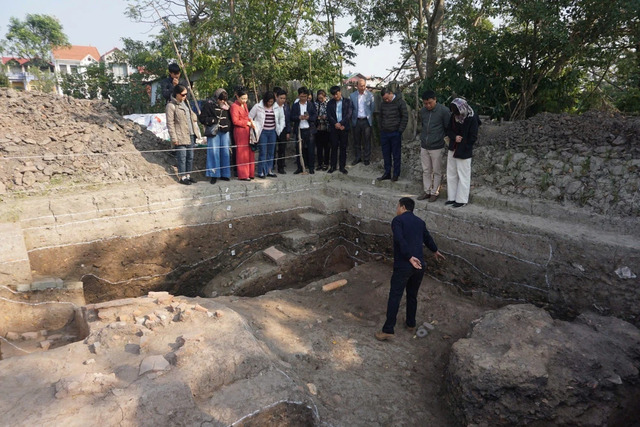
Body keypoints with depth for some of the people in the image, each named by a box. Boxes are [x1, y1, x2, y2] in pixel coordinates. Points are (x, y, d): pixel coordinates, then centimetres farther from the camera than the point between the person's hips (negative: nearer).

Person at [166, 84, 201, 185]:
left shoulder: (186, 102, 15)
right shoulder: (171, 106, -9)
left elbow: (192, 115, 25)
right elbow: (170, 124, -12)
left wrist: (196, 131, 17)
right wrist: (174, 138, -15)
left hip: (191, 135, 8)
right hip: (181, 137, -8)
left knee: (190, 157, 11)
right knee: (182, 157, -4)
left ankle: (188, 175, 21)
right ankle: (182, 177, 6)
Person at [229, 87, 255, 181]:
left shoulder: (244, 105, 15)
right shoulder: (234, 106, -10)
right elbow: (235, 121, -14)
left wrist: (250, 121, 4)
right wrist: (247, 123, -10)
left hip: (247, 131, 8)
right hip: (240, 132, -8)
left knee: (249, 152, 8)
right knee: (242, 153, -3)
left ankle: (249, 173, 16)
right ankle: (243, 175, 3)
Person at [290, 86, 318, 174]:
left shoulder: (311, 105, 9)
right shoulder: (295, 106, 9)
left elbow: (315, 116, 4)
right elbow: (292, 117, 3)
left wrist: (308, 118, -15)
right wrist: (299, 117, -15)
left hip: (309, 130, 0)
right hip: (299, 130, 1)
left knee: (310, 149, 0)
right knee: (299, 149, 3)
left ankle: (311, 167, 9)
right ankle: (300, 167, 12)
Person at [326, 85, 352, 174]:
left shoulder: (347, 102, 5)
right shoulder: (330, 103, 10)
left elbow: (349, 114, -5)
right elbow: (329, 116, 1)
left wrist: (341, 123, -14)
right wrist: (335, 124, -15)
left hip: (344, 127, -1)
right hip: (333, 128, 1)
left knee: (343, 147, 2)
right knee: (334, 147, 3)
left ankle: (342, 167, 8)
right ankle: (333, 166, 10)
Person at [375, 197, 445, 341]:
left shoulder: (398, 220, -5)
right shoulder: (420, 222, 14)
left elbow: (400, 240, -21)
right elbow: (427, 238, 30)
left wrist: (410, 258, -22)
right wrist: (435, 251, 47)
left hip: (403, 266, -6)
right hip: (419, 266, 6)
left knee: (394, 297, -2)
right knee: (412, 296, 21)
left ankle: (388, 330, 0)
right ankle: (411, 324, 33)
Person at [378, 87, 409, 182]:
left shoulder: (400, 102, -6)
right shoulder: (383, 104, 9)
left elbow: (405, 117, -7)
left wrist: (400, 130, -10)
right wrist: (381, 129, 11)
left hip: (395, 133, -5)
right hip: (384, 133, 5)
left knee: (396, 155, 3)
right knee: (386, 154, 9)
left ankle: (396, 174, 12)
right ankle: (387, 173, 19)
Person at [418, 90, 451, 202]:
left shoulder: (443, 111, -12)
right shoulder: (422, 111, 4)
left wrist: (443, 139, 0)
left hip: (437, 147, -5)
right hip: (424, 147, 5)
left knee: (436, 172, 5)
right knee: (426, 171, 12)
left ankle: (435, 192, 15)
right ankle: (426, 191, 22)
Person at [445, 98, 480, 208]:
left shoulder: (472, 118, -16)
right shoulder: (454, 116, 0)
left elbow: (473, 137, -14)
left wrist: (461, 149, -13)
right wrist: (454, 137, -12)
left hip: (464, 152, -7)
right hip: (453, 149, 7)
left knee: (463, 175, 2)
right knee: (451, 174, 12)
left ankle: (462, 200, 11)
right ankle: (452, 197, 23)